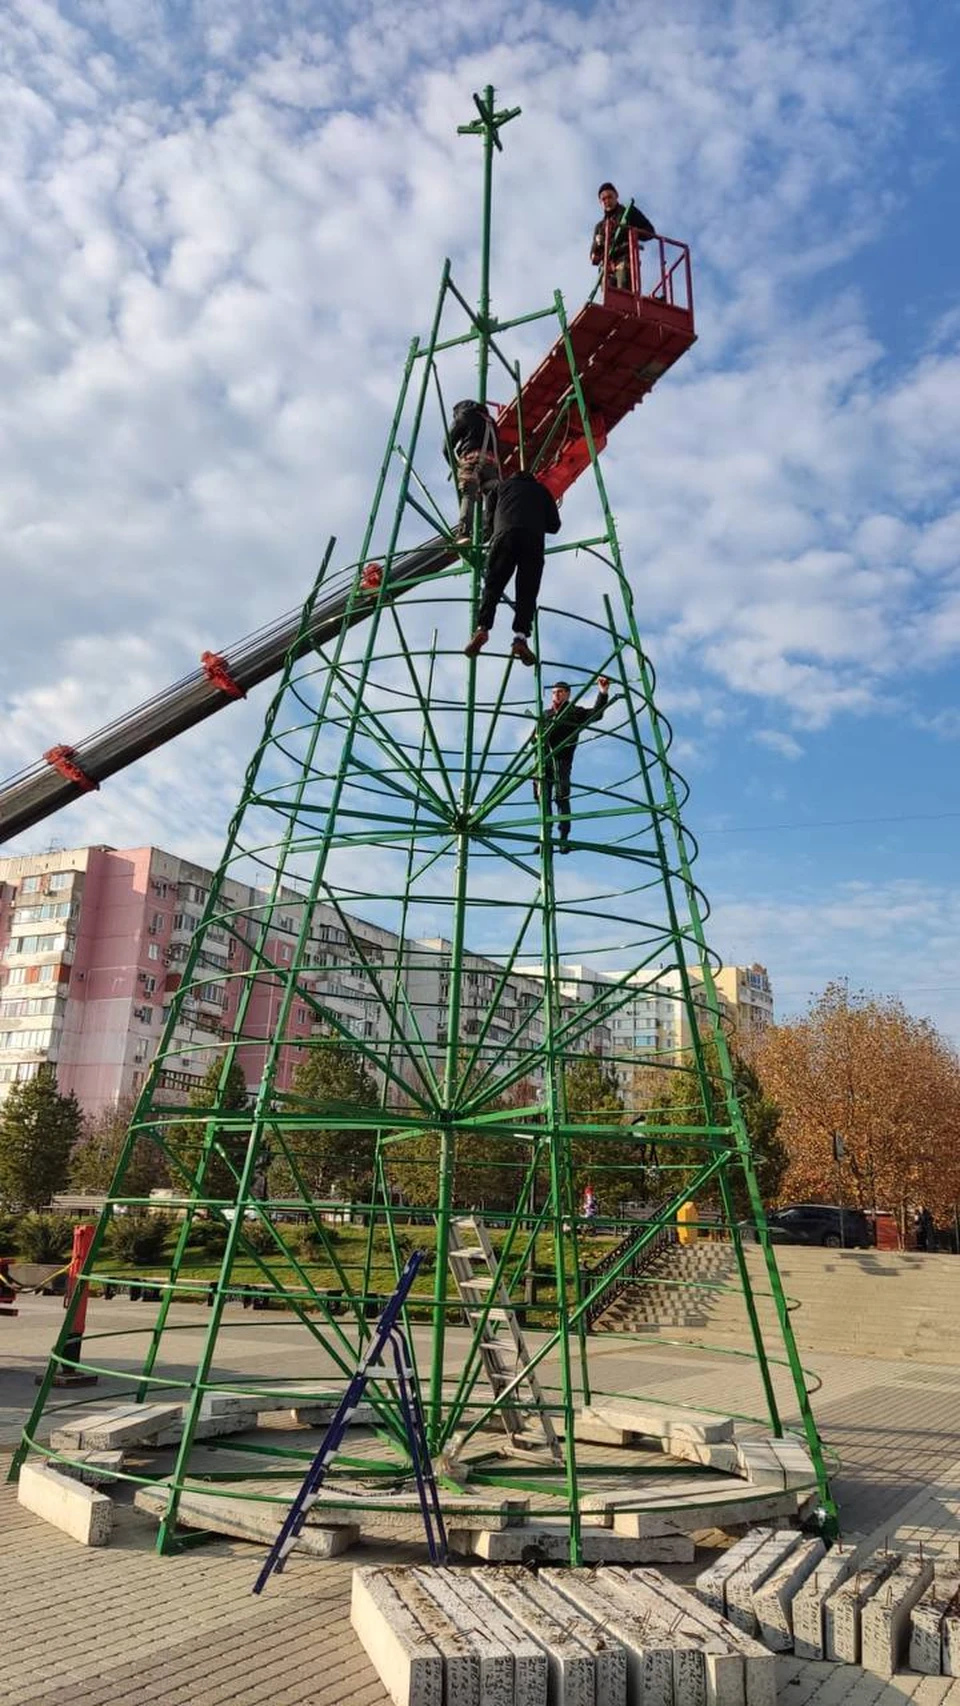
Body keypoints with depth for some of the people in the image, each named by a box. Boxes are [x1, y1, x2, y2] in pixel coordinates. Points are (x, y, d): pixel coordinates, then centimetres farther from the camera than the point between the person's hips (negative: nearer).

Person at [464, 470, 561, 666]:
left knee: (492, 585, -5)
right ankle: (521, 637, -25)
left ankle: (482, 627, -27)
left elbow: (489, 518, 31)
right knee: (527, 591, -6)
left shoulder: (503, 485, 32)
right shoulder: (541, 490, 32)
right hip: (533, 538, 0)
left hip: (505, 534, 0)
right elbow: (554, 525, 27)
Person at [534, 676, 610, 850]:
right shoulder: (545, 715, 26)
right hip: (543, 760, 4)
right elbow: (534, 738, 25)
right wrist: (537, 737, 1)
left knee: (561, 798, -12)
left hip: (561, 759, -4)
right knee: (544, 799, -1)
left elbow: (595, 714, -1)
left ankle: (564, 837, -12)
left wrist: (603, 694, -13)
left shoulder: (575, 712, 15)